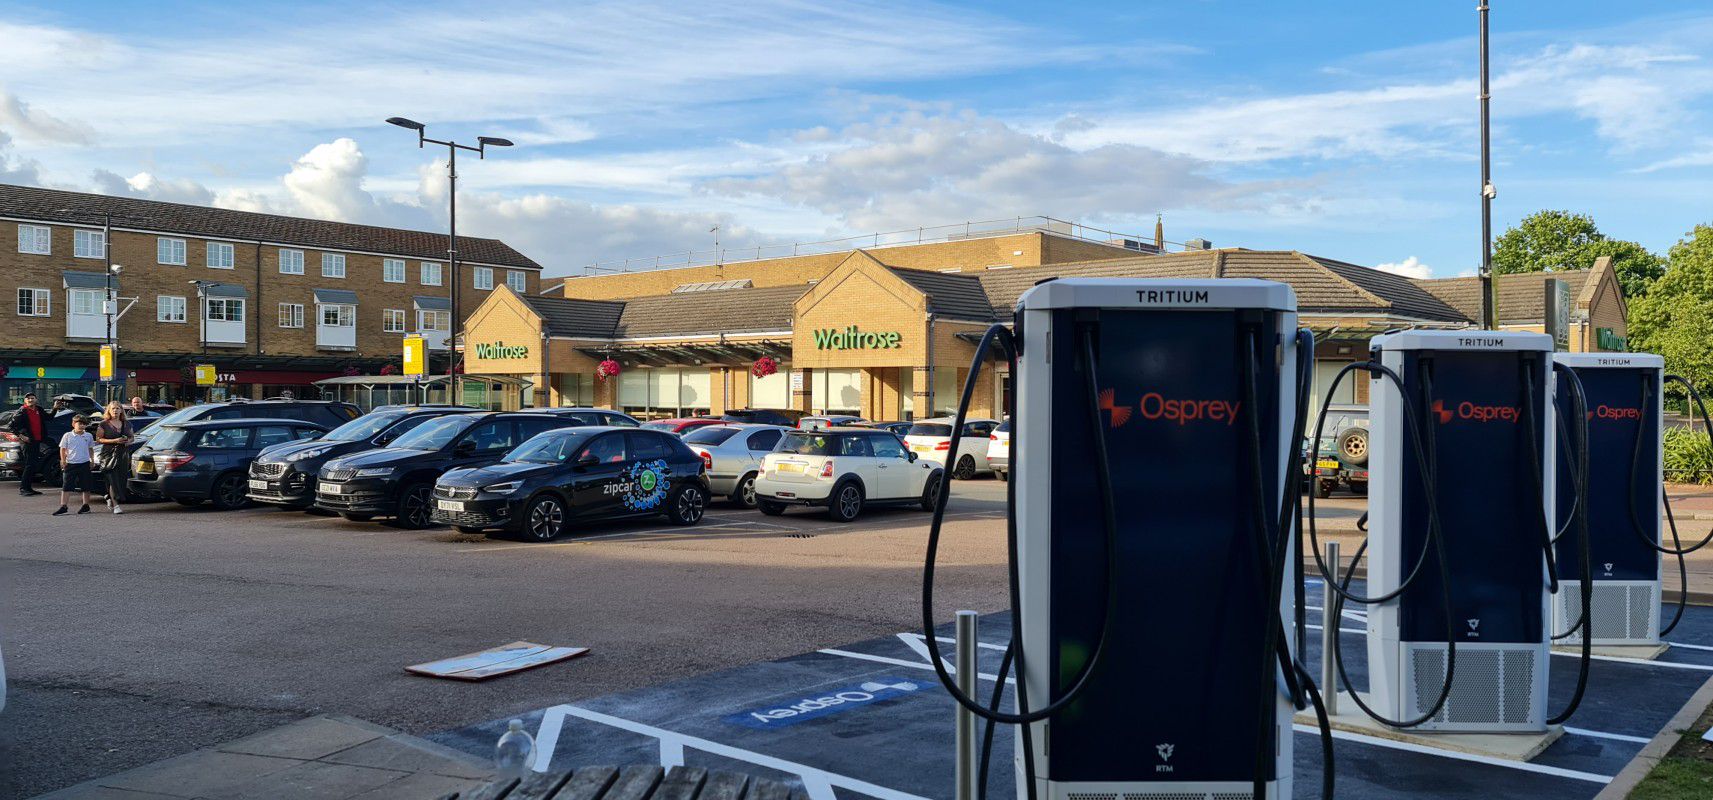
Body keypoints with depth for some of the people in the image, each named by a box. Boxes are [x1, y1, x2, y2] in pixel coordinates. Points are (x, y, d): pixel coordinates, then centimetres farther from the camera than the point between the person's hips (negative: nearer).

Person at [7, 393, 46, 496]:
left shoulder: (39, 410, 10)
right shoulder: (22, 412, -9)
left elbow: (48, 418, 28)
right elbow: (10, 426, -8)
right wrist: (21, 436, -14)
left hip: (37, 441, 7)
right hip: (27, 441, -7)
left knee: (33, 464, 10)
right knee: (29, 464, -10)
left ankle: (29, 487, 16)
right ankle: (23, 488, -6)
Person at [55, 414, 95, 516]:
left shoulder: (88, 436, 5)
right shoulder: (67, 436, -1)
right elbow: (63, 449, 3)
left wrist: (92, 459, 6)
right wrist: (63, 460, -7)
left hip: (84, 464, 2)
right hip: (70, 464, -2)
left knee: (86, 486, 8)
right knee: (66, 486, -4)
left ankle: (86, 506, 19)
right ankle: (63, 507, -3)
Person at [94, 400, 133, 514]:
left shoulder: (126, 423, 12)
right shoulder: (104, 424, 0)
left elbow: (132, 436, 22)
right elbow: (98, 439, -4)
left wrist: (128, 441, -2)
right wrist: (114, 441, -16)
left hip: (123, 455, 4)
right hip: (109, 455, -4)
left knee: (122, 480, 3)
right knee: (113, 480, -11)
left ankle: (110, 499, 29)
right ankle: (115, 505, -14)